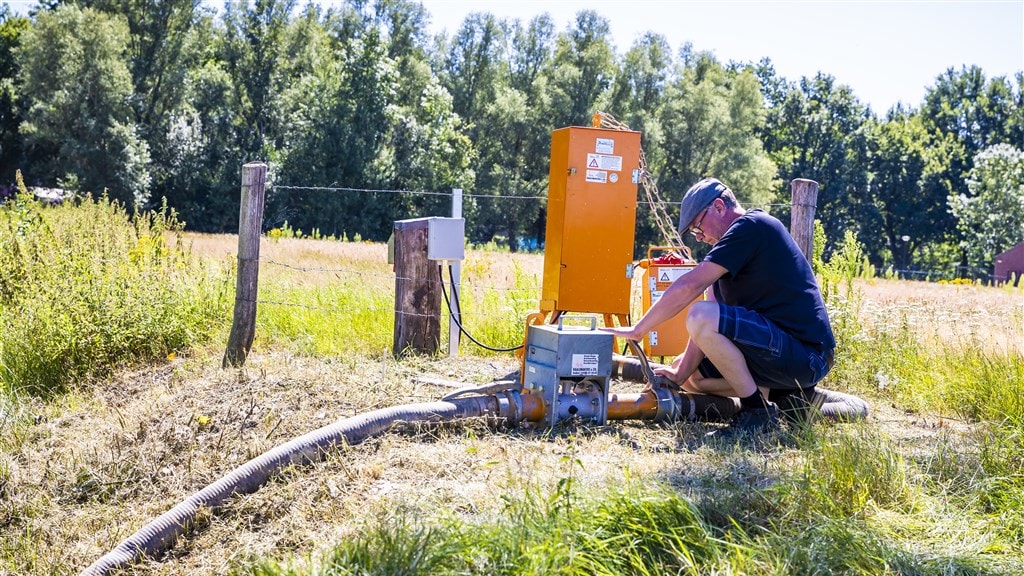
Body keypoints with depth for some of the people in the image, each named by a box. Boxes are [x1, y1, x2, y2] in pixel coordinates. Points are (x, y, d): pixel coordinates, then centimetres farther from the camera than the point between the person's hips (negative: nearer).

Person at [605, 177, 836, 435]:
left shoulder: (751, 226, -11)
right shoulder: (733, 250, 18)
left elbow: (689, 286, -19)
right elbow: (708, 328, 12)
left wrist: (637, 330, -14)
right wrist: (680, 374, 3)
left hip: (805, 354, -10)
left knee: (702, 316, -25)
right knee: (693, 375, 15)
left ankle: (758, 411, -14)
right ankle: (786, 396, 9)